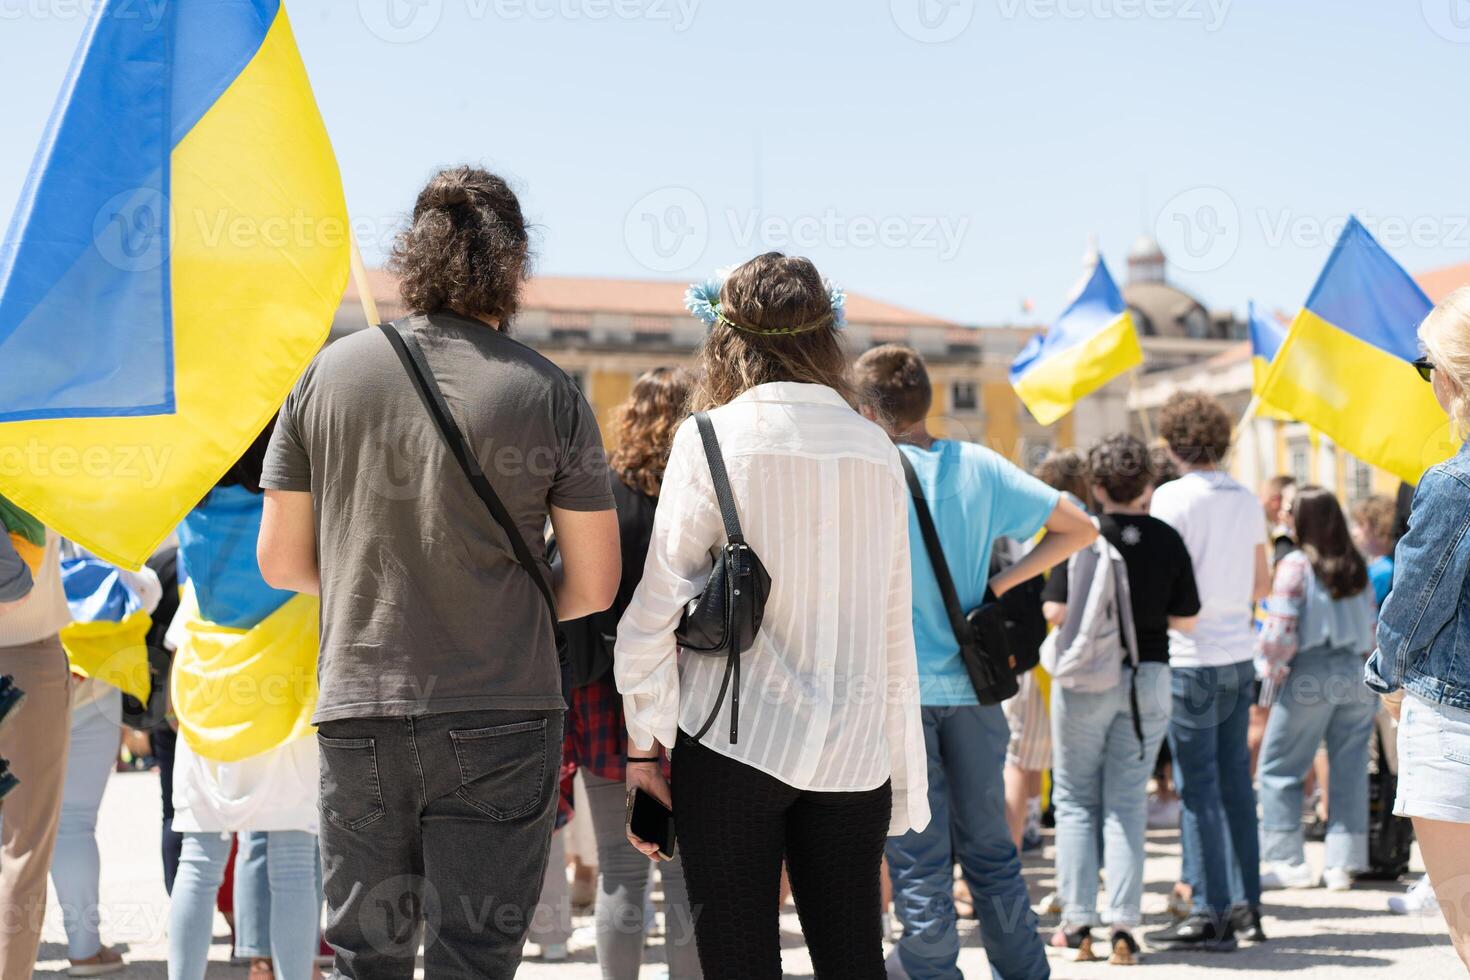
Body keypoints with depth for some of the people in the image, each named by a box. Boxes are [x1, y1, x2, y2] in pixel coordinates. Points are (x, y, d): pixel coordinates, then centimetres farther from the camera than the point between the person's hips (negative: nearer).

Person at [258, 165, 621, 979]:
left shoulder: (330, 372, 2)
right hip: (499, 720, -2)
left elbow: (281, 560, 6)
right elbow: (593, 588, -2)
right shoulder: (548, 393, -5)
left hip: (358, 714, 2)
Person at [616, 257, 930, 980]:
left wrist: (643, 744, 1)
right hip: (854, 750, 4)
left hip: (734, 740, -3)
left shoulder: (712, 437, -5)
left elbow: (659, 602, -8)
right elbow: (895, 629, 8)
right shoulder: (876, 450, 6)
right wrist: (903, 783, 14)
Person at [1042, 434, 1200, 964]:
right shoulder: (1167, 539, -2)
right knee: (1127, 801, 7)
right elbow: (1185, 620, 0)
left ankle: (1077, 922, 7)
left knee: (1076, 799, 9)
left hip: (1087, 677, -2)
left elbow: (1056, 612, -14)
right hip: (1149, 677, 2)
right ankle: (1124, 924, 1)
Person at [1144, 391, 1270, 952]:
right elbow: (1261, 587, 15)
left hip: (1192, 657, -6)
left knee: (1199, 787, -3)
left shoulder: (1172, 498, -10)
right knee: (1235, 779, 12)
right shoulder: (1247, 501, 9)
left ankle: (1210, 915, -1)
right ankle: (1247, 906, 17)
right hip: (1238, 653, 6)